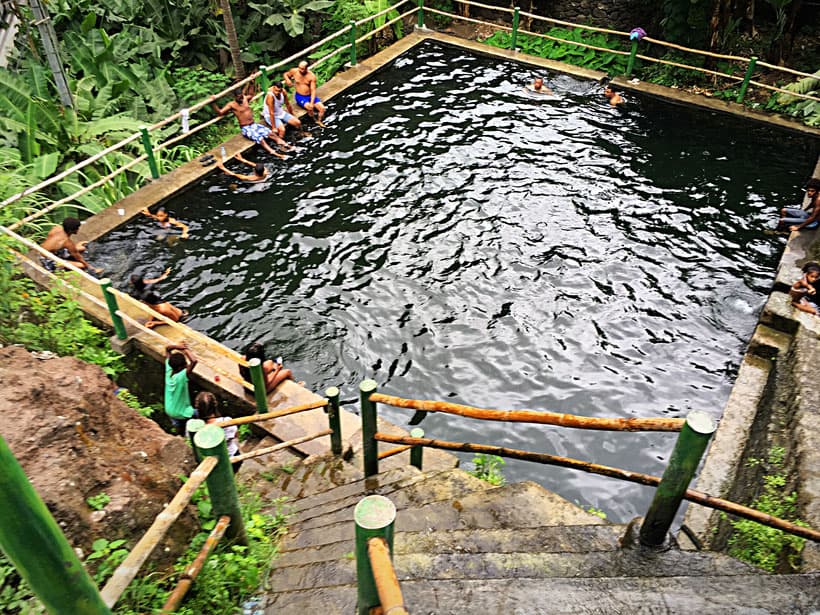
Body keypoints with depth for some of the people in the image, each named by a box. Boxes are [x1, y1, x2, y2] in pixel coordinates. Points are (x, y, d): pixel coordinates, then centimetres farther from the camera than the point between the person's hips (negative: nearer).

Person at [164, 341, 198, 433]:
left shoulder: (168, 370, -16)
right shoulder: (181, 376, -36)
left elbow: (167, 348, -6)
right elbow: (194, 361, -52)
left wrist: (178, 346, -24)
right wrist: (186, 350, -36)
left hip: (170, 411, 6)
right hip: (182, 413, -6)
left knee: (180, 431, 27)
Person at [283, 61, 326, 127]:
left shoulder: (312, 76, -14)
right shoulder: (294, 71, -8)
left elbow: (313, 90, -16)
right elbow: (285, 74, 13)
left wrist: (312, 103, -27)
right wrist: (287, 80, -12)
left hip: (310, 96, 1)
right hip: (299, 96, -1)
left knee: (322, 108, -17)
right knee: (310, 108, -30)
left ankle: (319, 121, 12)